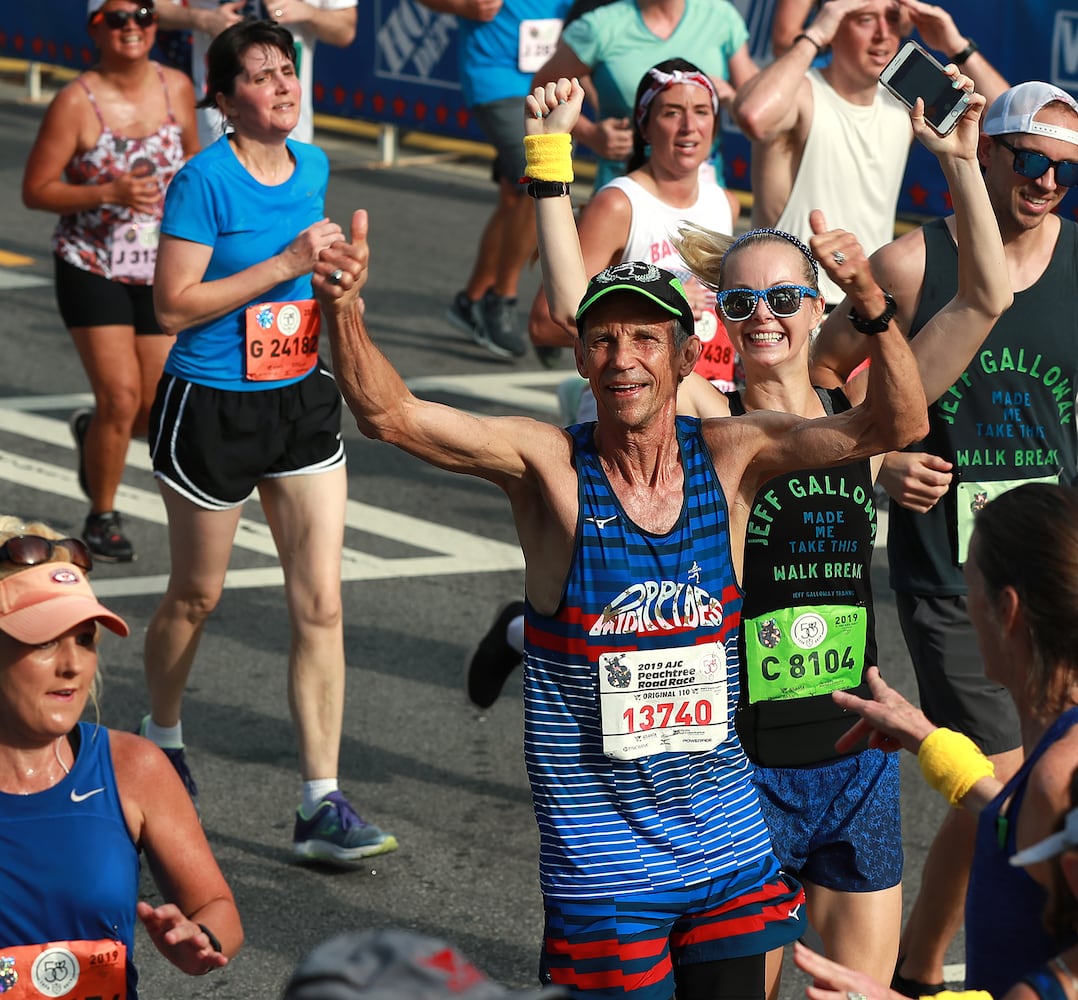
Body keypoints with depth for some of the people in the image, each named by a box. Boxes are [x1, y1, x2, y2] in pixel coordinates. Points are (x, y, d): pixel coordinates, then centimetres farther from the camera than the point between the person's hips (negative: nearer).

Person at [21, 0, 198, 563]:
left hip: (161, 270, 4)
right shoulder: (76, 103, -14)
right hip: (91, 269, -4)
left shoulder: (176, 89, -2)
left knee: (157, 411, 4)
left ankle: (91, 434, 39)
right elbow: (35, 190, -12)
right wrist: (109, 192, -24)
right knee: (120, 398, -11)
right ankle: (102, 518, 12)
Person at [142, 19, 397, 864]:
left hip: (303, 401, 5)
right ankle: (161, 737, 42)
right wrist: (285, 265, -22)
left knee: (321, 604, -3)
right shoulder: (205, 180, -16)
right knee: (197, 597, 13)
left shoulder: (312, 168, 5)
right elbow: (174, 304, -20)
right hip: (211, 407, -5)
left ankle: (323, 808, -2)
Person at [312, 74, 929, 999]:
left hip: (728, 848, 3)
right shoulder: (549, 466, -10)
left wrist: (871, 305, -26)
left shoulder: (728, 458, -3)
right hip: (600, 862, -3)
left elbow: (894, 425, -10)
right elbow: (386, 413, -18)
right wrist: (345, 314, -35)